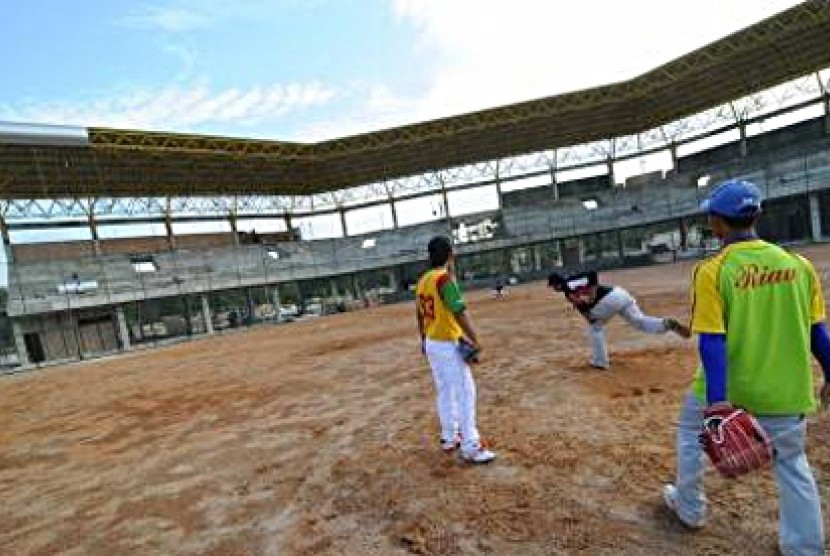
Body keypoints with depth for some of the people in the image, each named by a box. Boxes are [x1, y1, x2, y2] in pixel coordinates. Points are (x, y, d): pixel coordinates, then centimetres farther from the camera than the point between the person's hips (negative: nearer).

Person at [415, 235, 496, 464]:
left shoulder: (423, 280, 7)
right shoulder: (445, 278, -18)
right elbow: (459, 313, -23)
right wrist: (475, 340, -17)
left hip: (431, 343, 9)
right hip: (448, 344, -9)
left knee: (444, 392, 18)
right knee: (465, 393, -1)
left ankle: (449, 437, 31)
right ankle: (471, 447, 4)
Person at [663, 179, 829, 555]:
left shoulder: (712, 271, -16)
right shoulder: (798, 265, -2)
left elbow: (712, 341, -21)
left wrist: (717, 398, -22)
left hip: (724, 387, -3)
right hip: (784, 389, 4)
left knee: (690, 432, 22)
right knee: (792, 463, 22)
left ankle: (690, 509, 38)